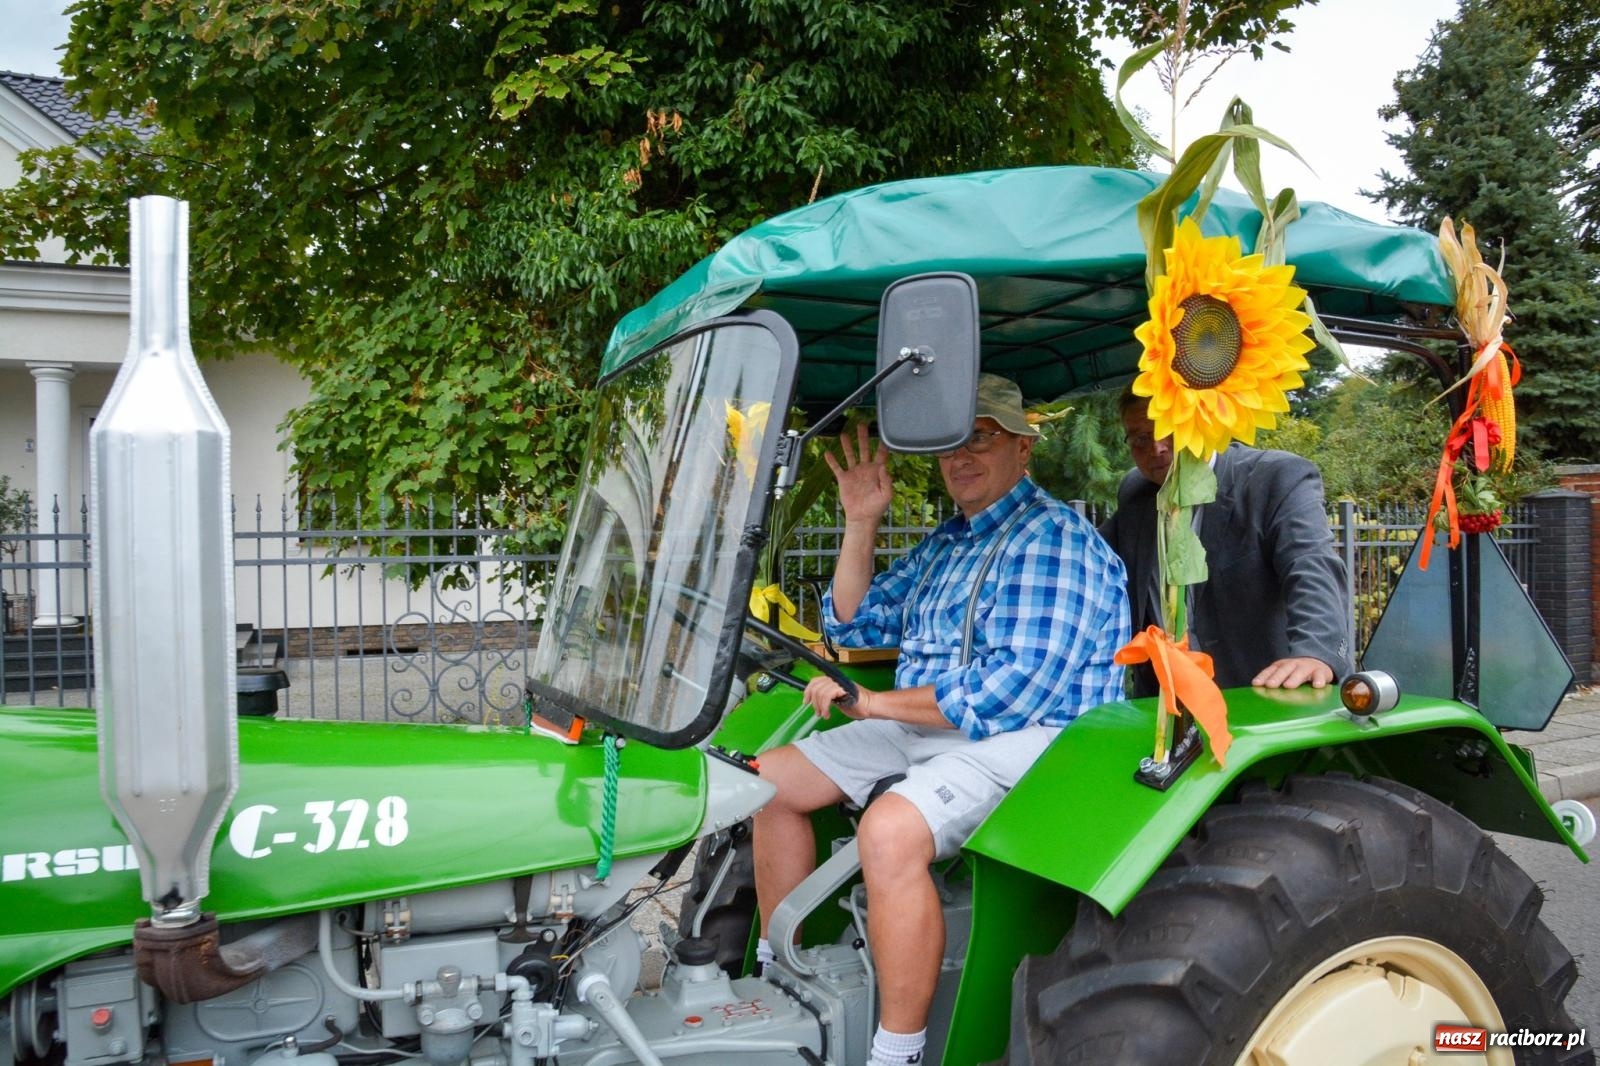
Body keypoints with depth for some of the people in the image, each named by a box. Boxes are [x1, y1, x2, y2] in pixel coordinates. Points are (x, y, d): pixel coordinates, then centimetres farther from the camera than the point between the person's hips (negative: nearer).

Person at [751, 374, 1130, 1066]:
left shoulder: (1055, 540, -13)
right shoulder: (946, 542, 16)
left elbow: (1016, 689, -24)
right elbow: (853, 625, 21)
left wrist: (871, 703, -19)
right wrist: (860, 522, 8)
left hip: (1023, 738, -10)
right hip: (919, 726, 10)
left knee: (890, 828, -35)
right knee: (772, 778, 8)